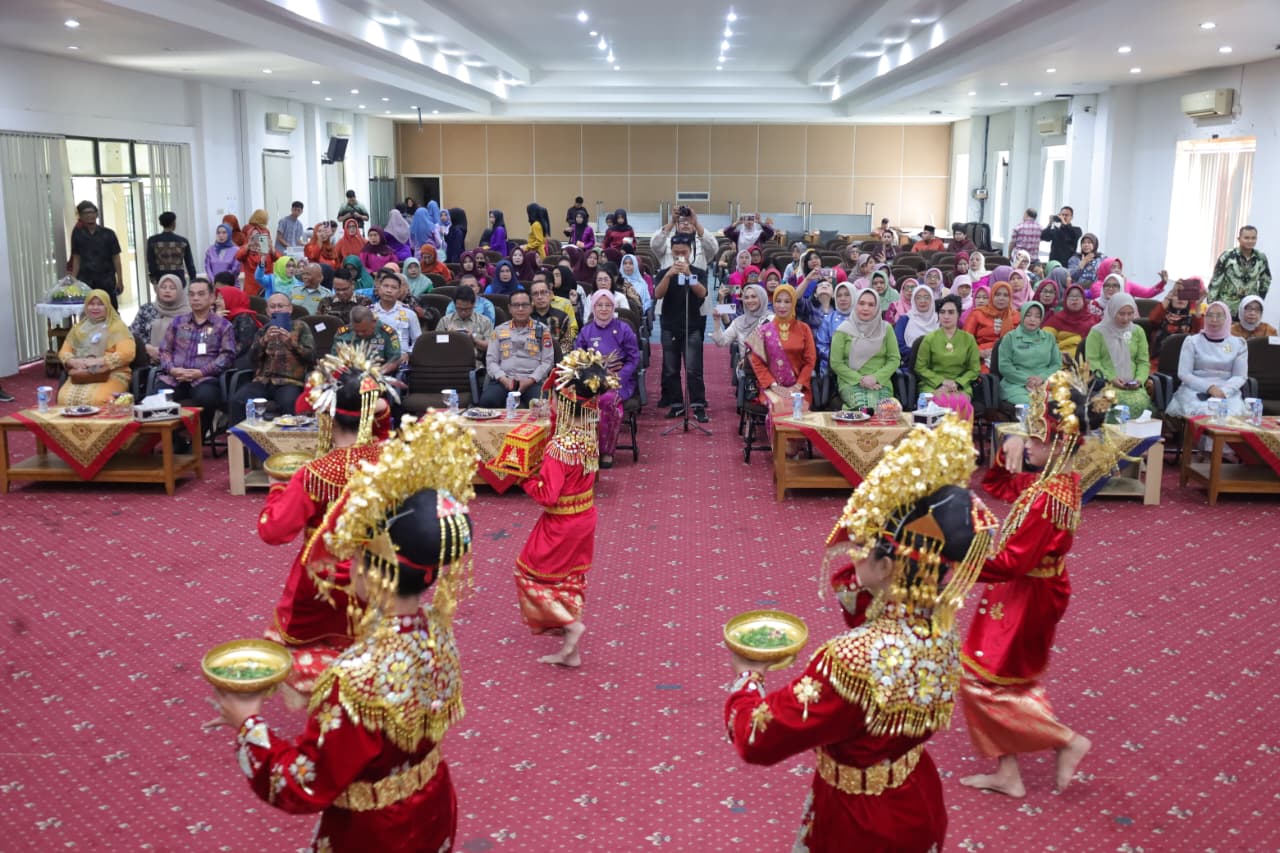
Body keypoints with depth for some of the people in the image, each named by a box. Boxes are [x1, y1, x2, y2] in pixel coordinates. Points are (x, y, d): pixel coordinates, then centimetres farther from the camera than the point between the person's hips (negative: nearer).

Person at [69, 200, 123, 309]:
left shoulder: (108, 234, 2)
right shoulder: (78, 234, 5)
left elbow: (116, 257, 3)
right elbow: (76, 258, 7)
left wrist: (120, 280, -2)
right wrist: (73, 280, 0)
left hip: (107, 280, -1)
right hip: (86, 280, 1)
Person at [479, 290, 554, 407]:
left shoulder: (542, 330, 14)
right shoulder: (499, 331, 19)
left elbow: (547, 361, 7)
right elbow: (491, 360, 12)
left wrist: (530, 380, -9)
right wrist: (503, 379, -8)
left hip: (532, 382, -1)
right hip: (504, 381, 2)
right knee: (487, 401, -31)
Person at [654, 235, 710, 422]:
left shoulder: (699, 272, 3)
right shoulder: (664, 273, 5)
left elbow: (702, 293, -14)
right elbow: (657, 295, -10)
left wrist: (688, 274, -26)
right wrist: (668, 275, -24)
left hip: (693, 327, -2)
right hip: (670, 328, 2)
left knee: (693, 369, -7)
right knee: (671, 369, 5)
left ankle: (698, 406, -5)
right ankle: (676, 404, 13)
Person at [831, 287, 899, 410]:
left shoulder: (886, 329, 9)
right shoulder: (843, 330, 3)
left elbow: (894, 359, 6)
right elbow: (836, 363, 0)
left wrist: (876, 378, -10)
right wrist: (860, 379, -11)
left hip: (880, 383, 2)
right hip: (850, 382, -1)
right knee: (863, 407, -33)